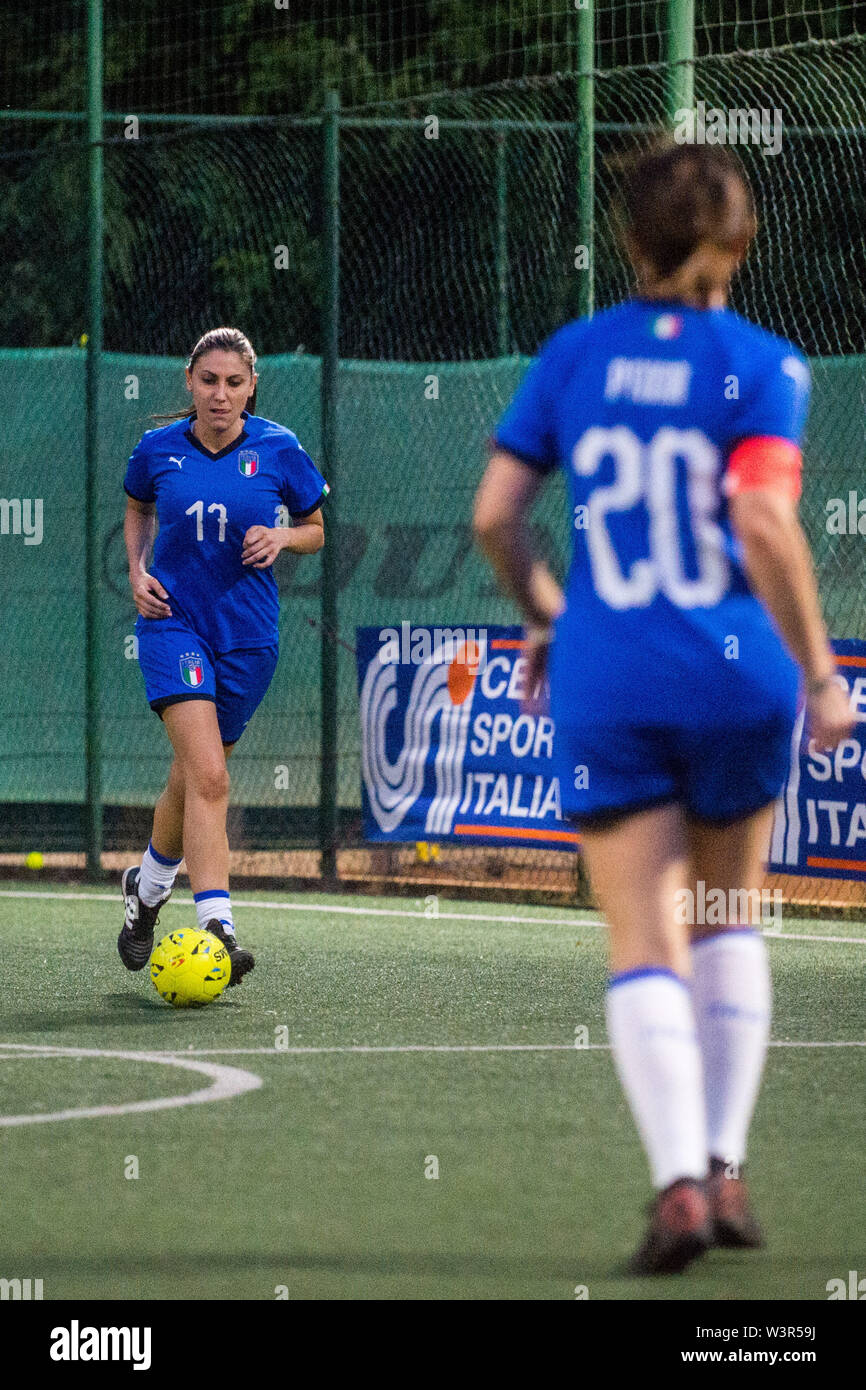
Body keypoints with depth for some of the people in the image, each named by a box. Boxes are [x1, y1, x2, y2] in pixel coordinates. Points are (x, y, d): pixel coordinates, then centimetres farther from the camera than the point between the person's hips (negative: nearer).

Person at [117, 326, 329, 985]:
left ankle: (147, 888, 39)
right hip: (173, 619, -2)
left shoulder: (278, 450, -3)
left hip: (247, 630, 2)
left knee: (194, 777, 12)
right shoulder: (157, 449, -1)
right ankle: (216, 926, -26)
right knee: (208, 775, -20)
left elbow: (316, 530, 10)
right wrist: (137, 570, 2)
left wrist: (280, 537, -12)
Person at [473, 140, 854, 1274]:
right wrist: (818, 670, -10)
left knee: (647, 946, 1)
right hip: (735, 673, 0)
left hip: (607, 684, 1)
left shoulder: (573, 355, 4)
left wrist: (544, 614, 19)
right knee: (727, 922, 20)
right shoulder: (760, 366, -4)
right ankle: (726, 1168, 14)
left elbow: (495, 513, 2)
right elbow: (764, 520, -17)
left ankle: (678, 1183, -15)